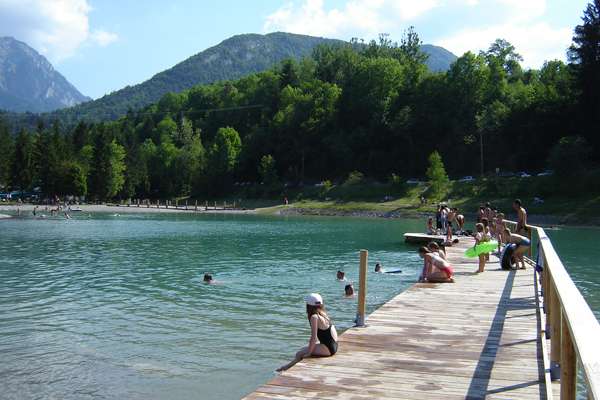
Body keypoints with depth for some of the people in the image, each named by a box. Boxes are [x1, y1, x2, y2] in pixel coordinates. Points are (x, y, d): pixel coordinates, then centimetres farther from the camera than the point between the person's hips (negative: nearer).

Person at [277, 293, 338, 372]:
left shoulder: (314, 317, -16)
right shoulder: (323, 314, 10)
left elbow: (314, 337, -18)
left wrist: (309, 353, -11)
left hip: (328, 348, -9)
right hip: (332, 346, 9)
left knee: (299, 354, -5)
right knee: (303, 349, 21)